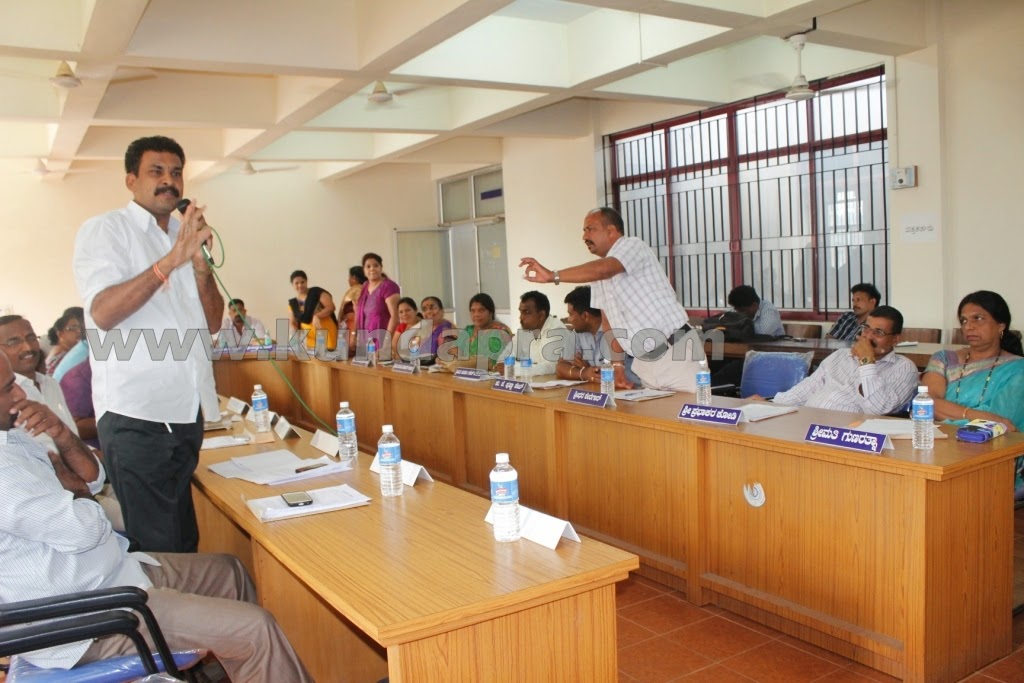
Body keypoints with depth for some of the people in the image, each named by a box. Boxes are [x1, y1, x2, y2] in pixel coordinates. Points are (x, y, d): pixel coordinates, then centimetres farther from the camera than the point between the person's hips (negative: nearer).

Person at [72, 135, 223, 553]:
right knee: (158, 548, -3)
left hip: (187, 410, 6)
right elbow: (103, 313, -16)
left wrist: (201, 263, -4)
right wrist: (172, 260, -22)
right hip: (135, 414, -6)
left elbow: (212, 323, 11)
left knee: (184, 539, 12)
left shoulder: (187, 238, 18)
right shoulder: (103, 231, -1)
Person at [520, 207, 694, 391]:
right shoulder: (597, 277, 13)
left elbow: (602, 270, -29)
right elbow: (608, 324, 13)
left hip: (675, 355, -6)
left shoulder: (633, 246, -9)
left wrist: (552, 276, -30)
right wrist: (618, 365, 2)